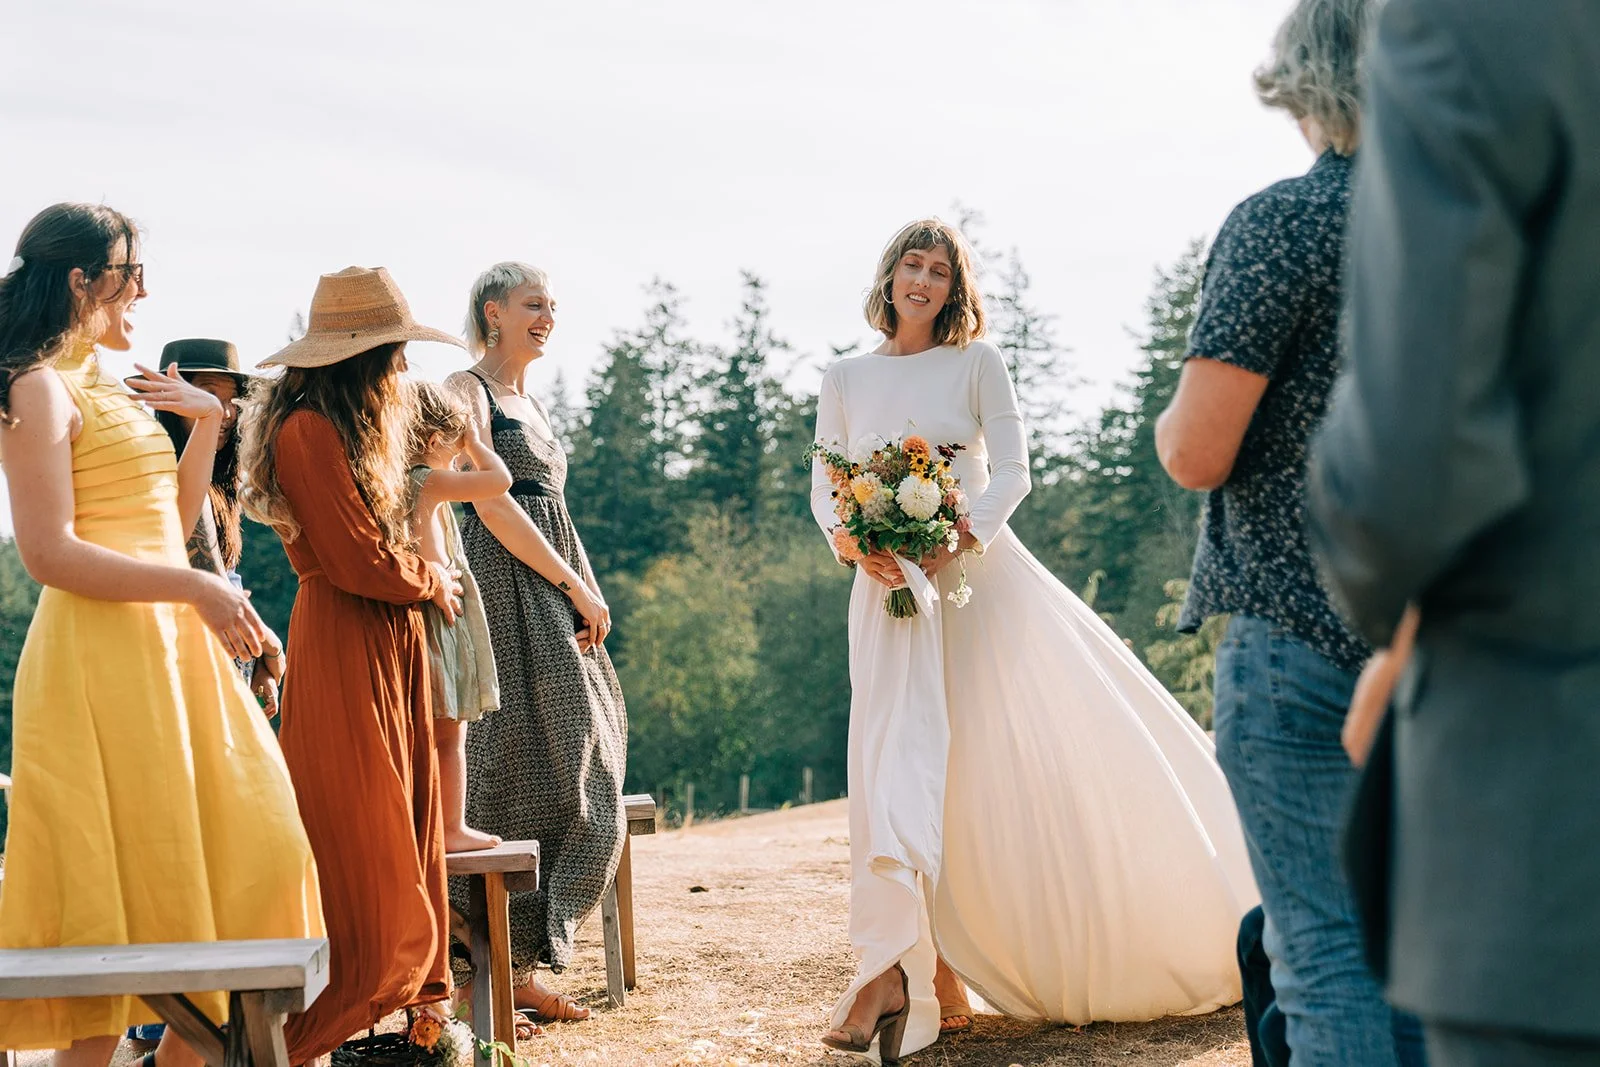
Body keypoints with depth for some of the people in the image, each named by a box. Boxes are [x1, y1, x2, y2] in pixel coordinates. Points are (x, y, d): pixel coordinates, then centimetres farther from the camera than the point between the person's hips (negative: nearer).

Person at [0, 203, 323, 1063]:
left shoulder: (108, 387, 18)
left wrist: (206, 426, 12)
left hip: (173, 646, 9)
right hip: (103, 657, -9)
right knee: (120, 889, -7)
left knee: (243, 853, 7)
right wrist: (198, 587, -20)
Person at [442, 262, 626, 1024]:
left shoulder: (530, 402, 22)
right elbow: (493, 504, -14)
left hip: (554, 595, 9)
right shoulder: (466, 390, -5)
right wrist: (576, 587, -14)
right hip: (505, 587, -9)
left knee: (569, 769, 5)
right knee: (520, 766, -11)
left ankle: (525, 960, 9)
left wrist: (580, 595, 11)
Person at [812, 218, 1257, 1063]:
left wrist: (959, 540, -19)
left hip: (981, 577, -1)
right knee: (899, 763, -7)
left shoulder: (976, 362, 3)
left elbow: (1013, 470, -3)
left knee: (1044, 757, -2)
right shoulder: (844, 380, 9)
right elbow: (823, 491, 6)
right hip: (891, 588, 1)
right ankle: (893, 970, -10)